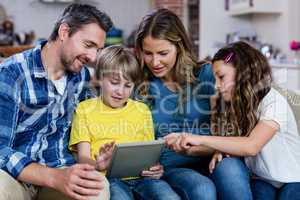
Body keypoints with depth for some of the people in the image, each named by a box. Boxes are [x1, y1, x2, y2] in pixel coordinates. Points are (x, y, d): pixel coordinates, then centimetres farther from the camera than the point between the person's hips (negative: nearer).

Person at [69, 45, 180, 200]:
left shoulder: (142, 110, 20)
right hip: (107, 177, -2)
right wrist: (98, 165, -20)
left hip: (141, 176, 3)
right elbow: (83, 157, 4)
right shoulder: (85, 109, 11)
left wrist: (154, 167, -7)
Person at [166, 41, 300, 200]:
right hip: (262, 180, 5)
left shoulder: (273, 101, -16)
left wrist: (200, 139, -31)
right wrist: (220, 152, -19)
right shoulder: (232, 106, 4)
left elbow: (251, 146, -29)